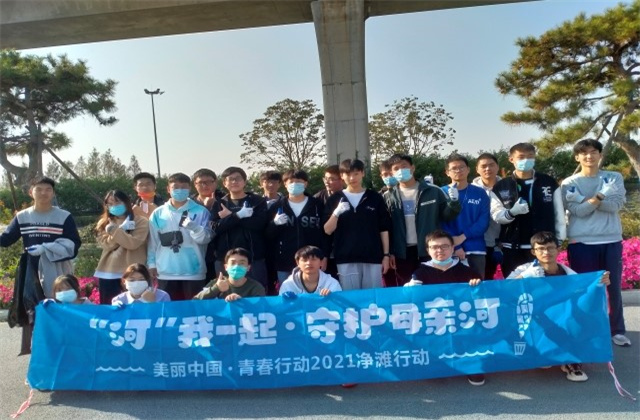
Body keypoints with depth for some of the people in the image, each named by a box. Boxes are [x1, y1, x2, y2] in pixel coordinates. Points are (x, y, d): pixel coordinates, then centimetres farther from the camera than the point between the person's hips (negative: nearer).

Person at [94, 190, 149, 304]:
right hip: (108, 273, 4)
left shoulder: (140, 221, 0)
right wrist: (122, 229, -9)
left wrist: (114, 230, -13)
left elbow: (133, 243, -14)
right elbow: (106, 244, -2)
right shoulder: (104, 223, 14)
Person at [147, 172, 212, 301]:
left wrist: (194, 228, -25)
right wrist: (151, 263, 3)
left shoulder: (201, 211, 1)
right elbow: (153, 241, 8)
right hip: (166, 273, 1)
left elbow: (206, 238, -7)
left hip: (193, 272, -1)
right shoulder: (158, 213, 7)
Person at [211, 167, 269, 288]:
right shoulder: (219, 205, 13)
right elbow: (216, 228, -3)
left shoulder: (258, 201, 7)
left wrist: (230, 217, -7)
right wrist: (238, 215, -15)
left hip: (254, 258, -1)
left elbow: (259, 223, -11)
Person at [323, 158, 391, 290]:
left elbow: (384, 229, 6)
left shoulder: (375, 198, 4)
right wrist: (336, 213, -15)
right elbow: (327, 230, 2)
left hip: (373, 258, 0)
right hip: (346, 259, 0)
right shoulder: (335, 199, 4)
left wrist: (386, 255, 2)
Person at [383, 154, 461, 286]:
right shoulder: (388, 197, 2)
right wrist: (389, 252, -4)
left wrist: (453, 202, -16)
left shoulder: (433, 191, 2)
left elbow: (446, 216, 5)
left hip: (430, 250, 0)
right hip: (402, 253, 1)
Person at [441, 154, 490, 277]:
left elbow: (483, 222, 0)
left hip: (476, 250, 2)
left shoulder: (480, 193, 8)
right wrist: (456, 247, -13)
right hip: (451, 251, -1)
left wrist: (462, 237, -13)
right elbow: (441, 223, -4)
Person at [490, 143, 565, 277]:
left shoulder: (549, 183, 6)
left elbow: (558, 213, 9)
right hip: (513, 248, 0)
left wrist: (560, 238, 5)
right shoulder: (500, 187, 3)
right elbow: (496, 215, -1)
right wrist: (512, 212, -21)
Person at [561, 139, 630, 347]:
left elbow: (616, 204, -8)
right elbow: (577, 210, -10)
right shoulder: (569, 183, 3)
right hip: (581, 243, -2)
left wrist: (587, 200, -14)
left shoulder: (614, 178, 8)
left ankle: (617, 330, 21)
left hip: (611, 241, 2)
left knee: (614, 288, 8)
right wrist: (599, 198, -19)